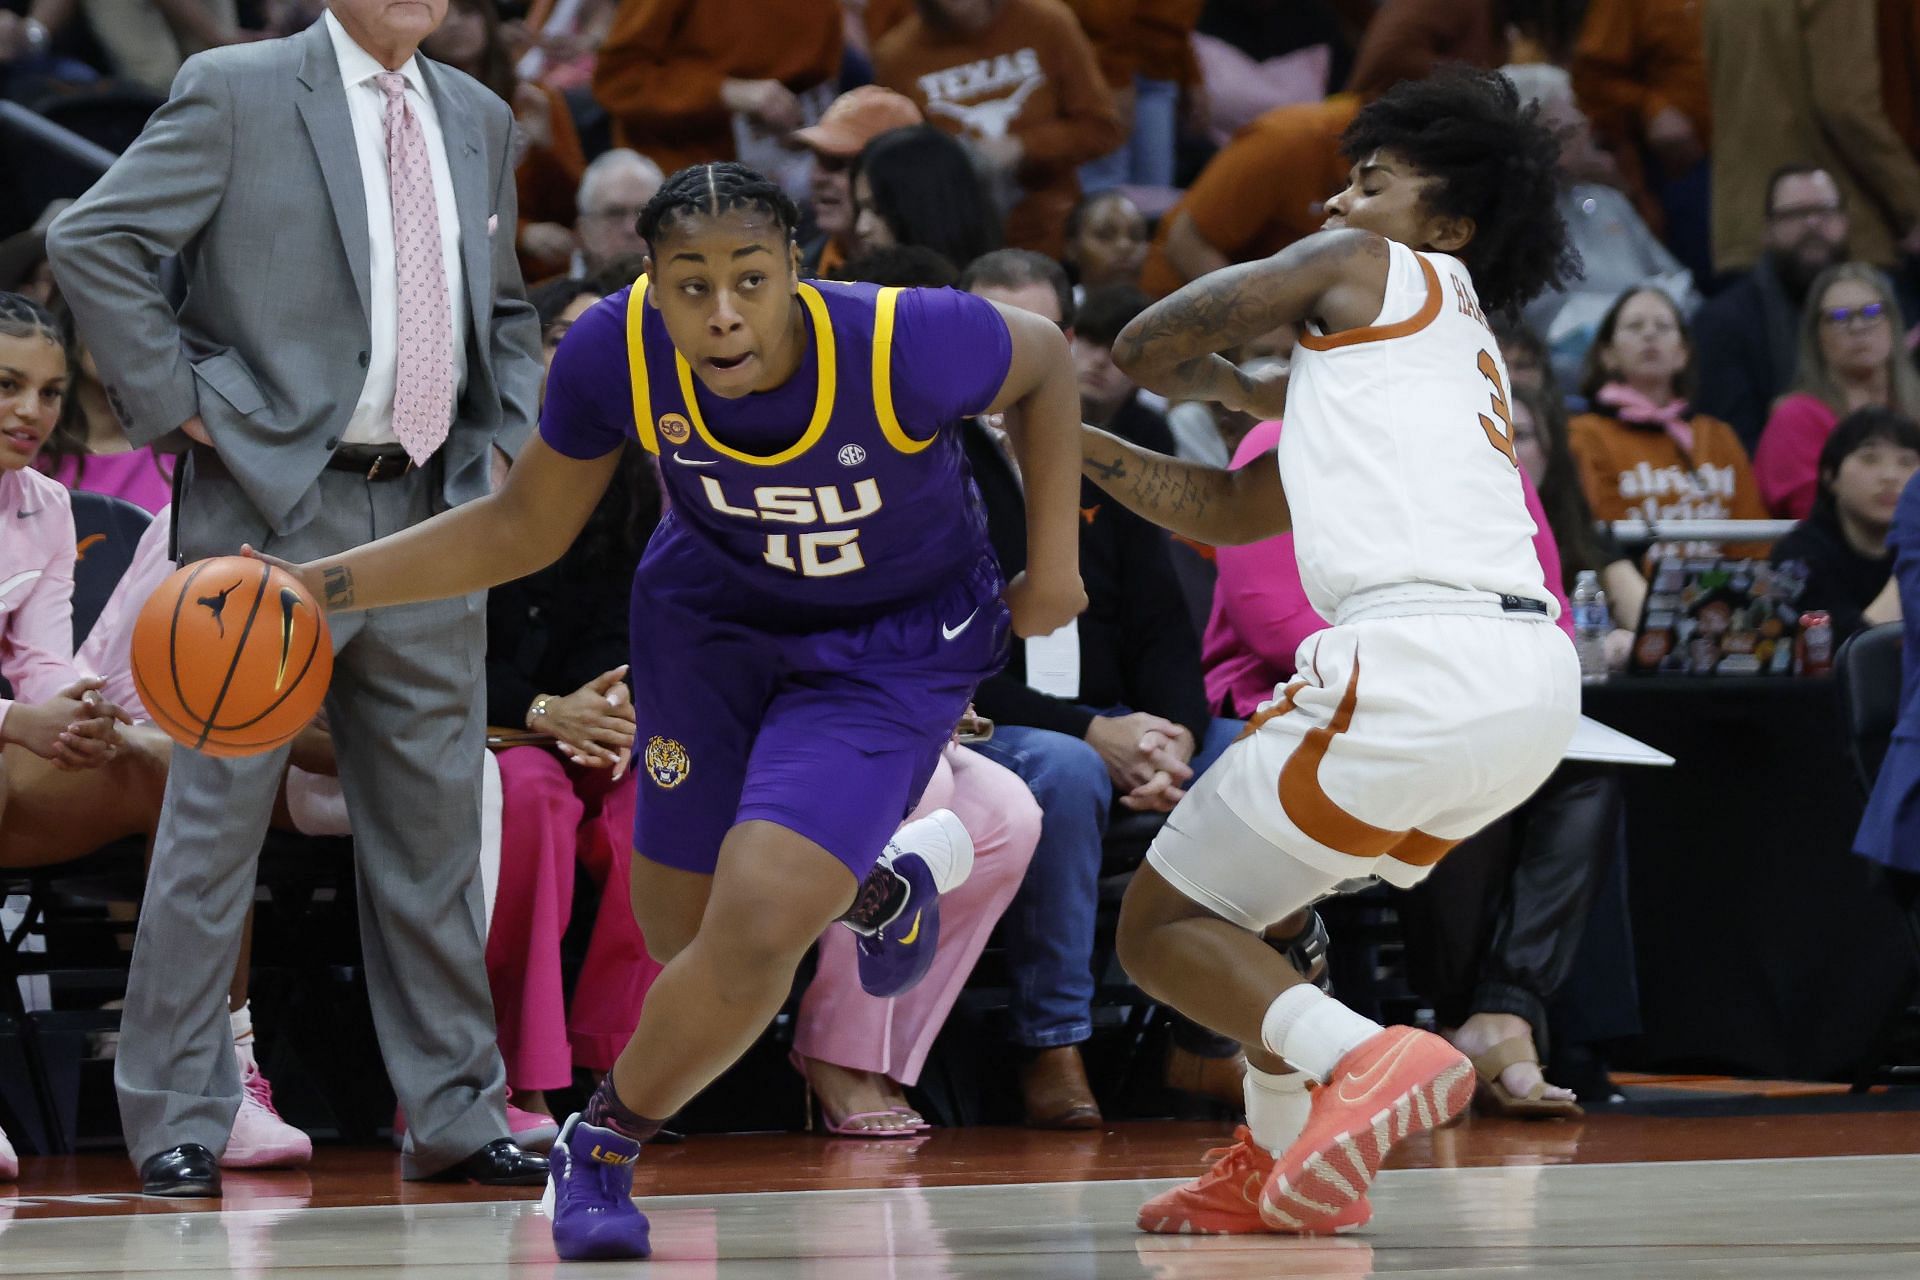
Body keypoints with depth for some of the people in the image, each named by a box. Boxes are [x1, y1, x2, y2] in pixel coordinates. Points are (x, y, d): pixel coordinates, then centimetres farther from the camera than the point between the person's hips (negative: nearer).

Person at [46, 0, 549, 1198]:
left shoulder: (480, 121, 16)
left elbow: (507, 316, 26)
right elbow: (91, 242, -7)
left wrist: (509, 452, 11)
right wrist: (177, 401, -10)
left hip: (430, 514, 5)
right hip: (275, 509, -5)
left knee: (436, 821, 8)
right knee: (218, 815, -3)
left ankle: (456, 1117, 15)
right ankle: (178, 1123, 2)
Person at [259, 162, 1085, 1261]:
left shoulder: (903, 345, -35)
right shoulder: (618, 351, -27)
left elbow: (1046, 359, -11)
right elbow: (523, 530, -9)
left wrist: (1053, 561, -9)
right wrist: (320, 585, -16)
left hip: (893, 640, -4)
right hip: (711, 613, 4)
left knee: (755, 931, -20)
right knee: (687, 941, 15)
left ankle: (606, 1145, 7)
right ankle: (876, 887, 48)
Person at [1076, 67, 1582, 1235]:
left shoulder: (1367, 268, 10)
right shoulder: (1466, 357, 32)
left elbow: (1149, 347, 18)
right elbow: (1223, 513, 33)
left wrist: (1228, 384, 38)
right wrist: (1075, 443, 30)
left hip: (1424, 652, -9)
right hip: (1535, 677, 9)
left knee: (1165, 925, 0)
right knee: (1249, 885, 29)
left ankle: (1367, 1058, -23)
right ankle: (1282, 1165, 23)